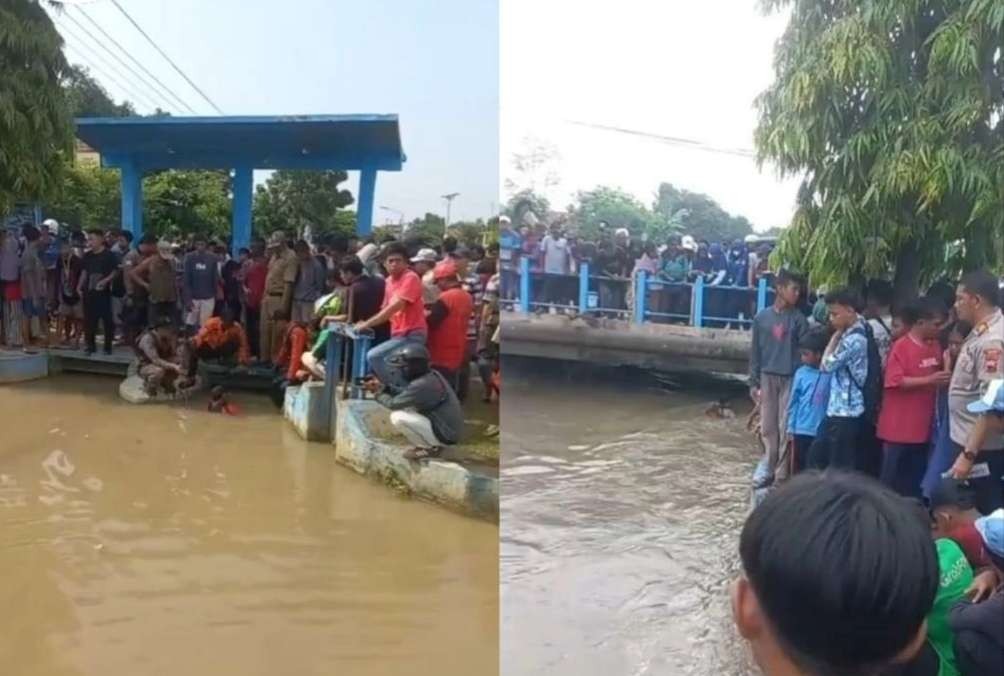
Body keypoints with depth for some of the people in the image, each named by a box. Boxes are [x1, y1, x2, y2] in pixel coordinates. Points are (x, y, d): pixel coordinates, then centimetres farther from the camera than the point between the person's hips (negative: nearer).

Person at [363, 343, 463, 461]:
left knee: (398, 417, -17)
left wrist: (378, 393, 5)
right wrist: (384, 387, 7)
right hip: (450, 428, 10)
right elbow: (405, 393, 18)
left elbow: (393, 403, -14)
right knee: (404, 408, 16)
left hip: (445, 435, -10)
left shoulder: (422, 385, -24)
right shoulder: (432, 375, 4)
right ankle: (431, 444, 13)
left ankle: (431, 448, -2)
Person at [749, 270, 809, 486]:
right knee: (767, 428, 8)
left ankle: (782, 474, 6)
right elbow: (755, 352, 7)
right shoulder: (761, 317, 4)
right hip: (767, 378, 2)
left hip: (790, 379, -2)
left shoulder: (798, 319, -1)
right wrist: (754, 382, 4)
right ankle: (770, 470, 19)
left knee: (785, 428, -1)